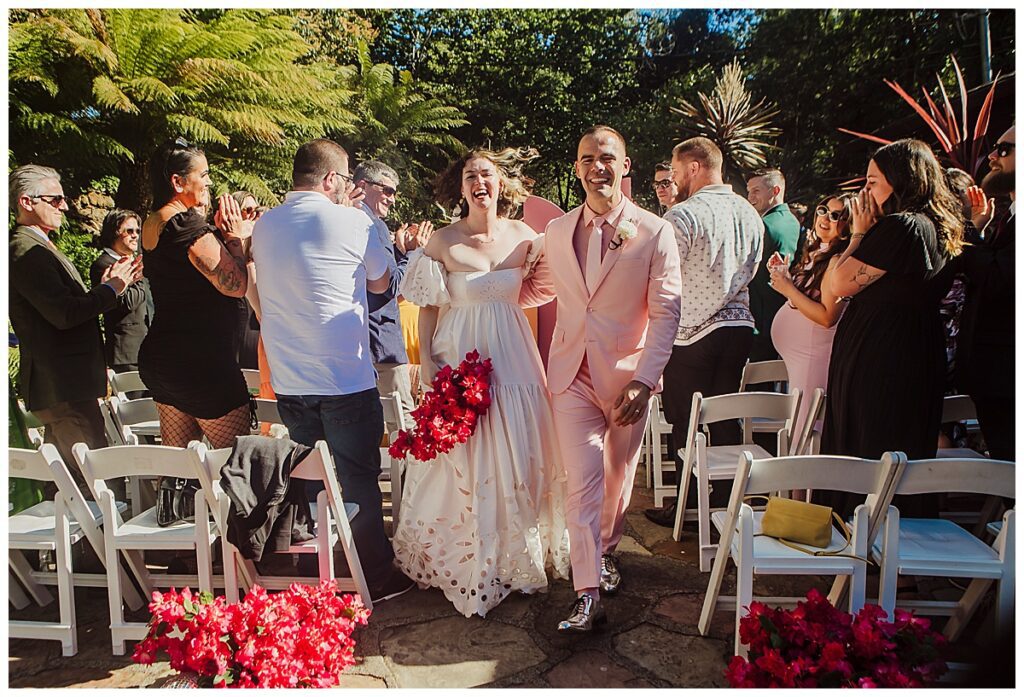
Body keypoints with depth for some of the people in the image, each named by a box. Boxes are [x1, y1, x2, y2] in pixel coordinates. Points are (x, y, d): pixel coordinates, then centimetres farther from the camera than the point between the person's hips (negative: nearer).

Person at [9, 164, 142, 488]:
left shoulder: (35, 247, 19)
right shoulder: (27, 252, -15)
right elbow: (64, 314, -24)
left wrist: (106, 286, 7)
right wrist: (110, 289, -12)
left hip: (61, 385, 11)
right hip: (63, 387, -11)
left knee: (64, 475, 18)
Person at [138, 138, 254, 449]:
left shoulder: (152, 226, 11)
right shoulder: (189, 227, -18)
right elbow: (235, 285, -19)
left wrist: (220, 233, 8)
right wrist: (235, 237, -6)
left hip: (158, 356, 10)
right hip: (202, 362, -10)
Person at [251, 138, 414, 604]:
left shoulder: (263, 226, 7)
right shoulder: (352, 222, -10)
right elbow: (380, 283, 5)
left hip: (288, 381, 6)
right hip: (345, 378, -5)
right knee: (359, 480, 6)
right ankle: (377, 578, 19)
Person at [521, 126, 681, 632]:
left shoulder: (655, 232, -5)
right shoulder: (557, 231, 5)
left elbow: (665, 313, -7)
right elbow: (539, 290, 19)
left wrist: (644, 380, -15)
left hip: (628, 376, -1)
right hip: (573, 374, 1)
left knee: (619, 476, 16)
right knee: (582, 481, -4)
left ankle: (606, 550, 42)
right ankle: (589, 594, 3)